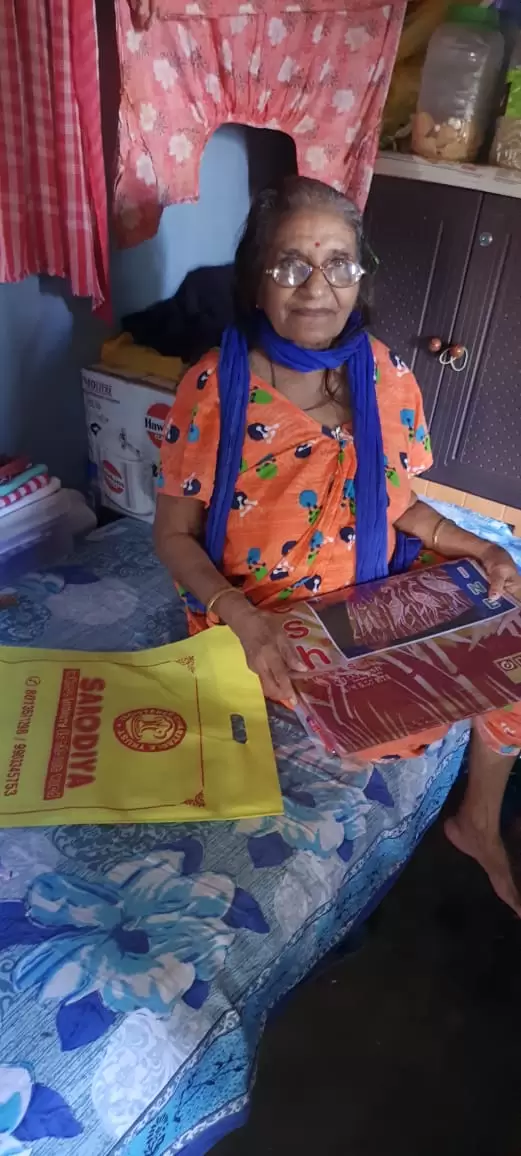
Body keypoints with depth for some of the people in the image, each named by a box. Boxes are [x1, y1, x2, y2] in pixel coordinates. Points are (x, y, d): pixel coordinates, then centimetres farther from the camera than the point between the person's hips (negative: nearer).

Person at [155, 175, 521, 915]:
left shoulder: (388, 379, -6)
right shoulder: (212, 389, -17)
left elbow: (397, 500, 8)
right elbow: (175, 535, -11)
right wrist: (243, 618, -27)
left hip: (374, 601, 5)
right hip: (260, 616, -4)